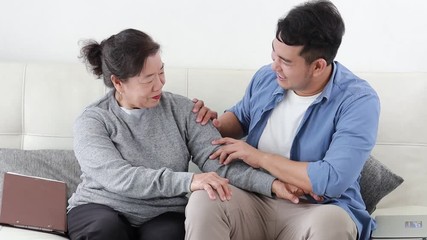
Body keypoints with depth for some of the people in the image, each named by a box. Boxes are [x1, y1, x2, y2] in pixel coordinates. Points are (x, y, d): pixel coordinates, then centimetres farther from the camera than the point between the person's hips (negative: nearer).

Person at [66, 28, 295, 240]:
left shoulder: (181, 109, 3)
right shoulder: (92, 121, -7)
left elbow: (216, 159, -6)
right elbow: (118, 177, -22)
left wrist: (270, 184, -23)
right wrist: (188, 181, -33)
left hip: (163, 216, 2)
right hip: (100, 211, -1)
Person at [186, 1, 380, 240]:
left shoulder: (358, 101, -15)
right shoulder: (266, 77, 4)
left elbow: (332, 180, -25)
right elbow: (241, 116, 27)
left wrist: (260, 157, -16)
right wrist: (213, 124, 2)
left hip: (317, 211, -4)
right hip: (255, 199, 5)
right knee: (203, 200, -28)